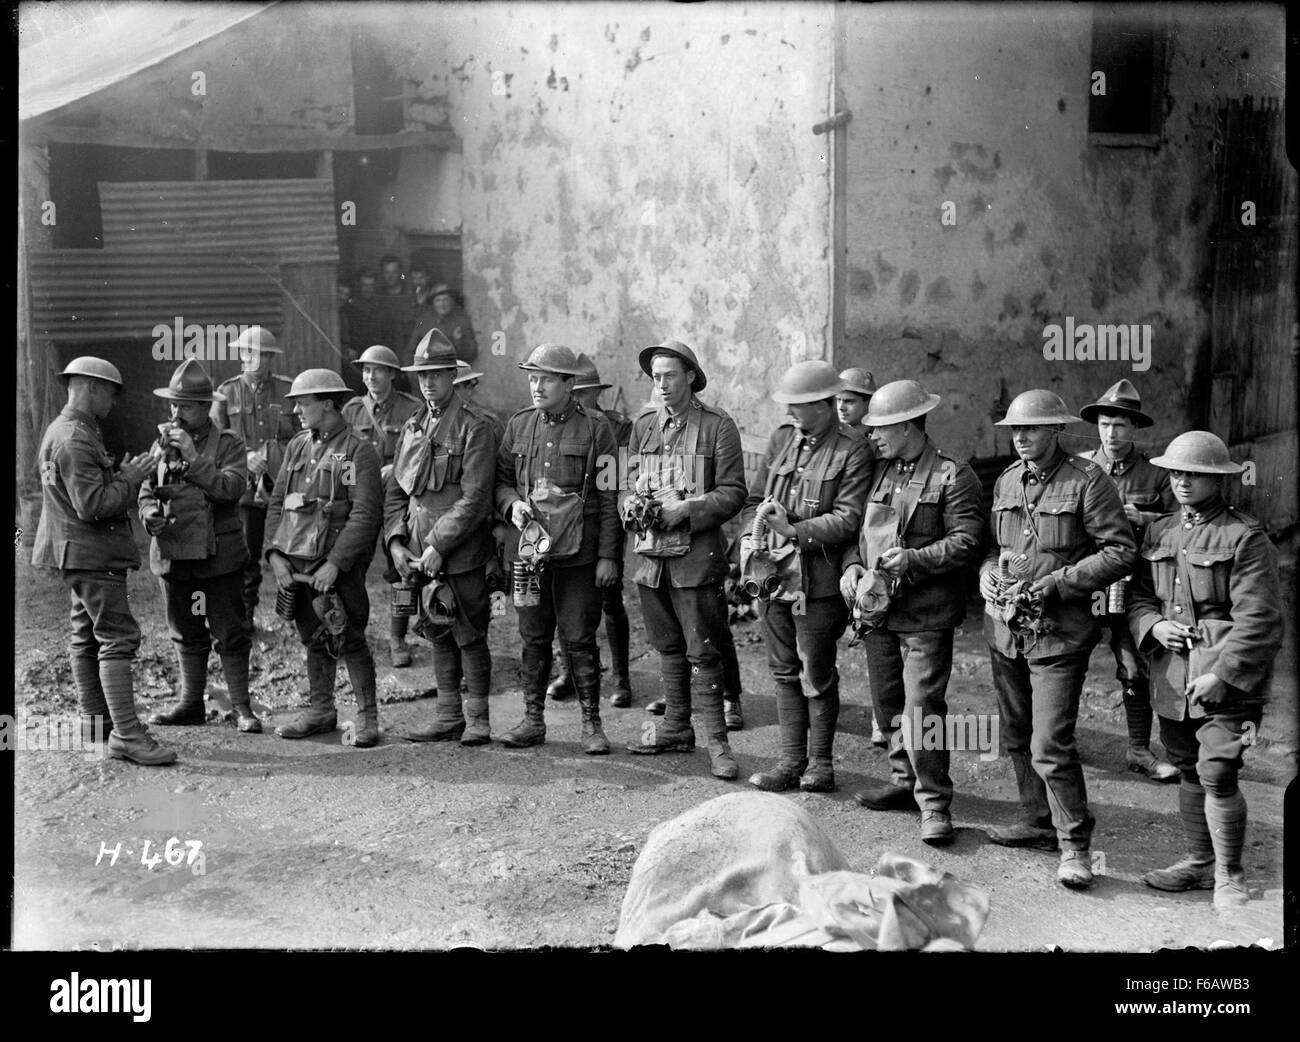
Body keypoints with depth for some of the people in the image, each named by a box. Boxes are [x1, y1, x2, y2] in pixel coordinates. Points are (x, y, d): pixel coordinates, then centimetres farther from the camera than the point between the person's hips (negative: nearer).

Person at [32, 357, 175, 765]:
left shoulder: (60, 431, 15)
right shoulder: (75, 439, -19)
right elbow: (92, 505, -25)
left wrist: (122, 477, 9)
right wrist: (129, 480, -13)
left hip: (81, 554, 11)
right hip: (90, 552, -11)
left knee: (87, 636, 16)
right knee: (119, 636, -12)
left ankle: (94, 721, 26)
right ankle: (126, 735, -15)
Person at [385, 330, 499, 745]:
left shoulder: (475, 427, -8)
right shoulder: (412, 427, 13)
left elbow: (474, 498, -15)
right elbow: (394, 491, 15)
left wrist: (438, 546, -17)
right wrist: (396, 541, 1)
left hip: (462, 553, -6)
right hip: (421, 553, 7)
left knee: (469, 635, 0)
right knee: (439, 634, 12)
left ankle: (477, 720, 9)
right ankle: (449, 717, 20)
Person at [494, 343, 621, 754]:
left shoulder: (595, 430, -2)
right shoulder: (518, 425, 10)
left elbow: (609, 499, -3)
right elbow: (500, 479, 17)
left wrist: (607, 555, -6)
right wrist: (512, 504, -5)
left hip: (578, 554, -4)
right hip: (528, 548, 4)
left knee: (580, 639, -1)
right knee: (533, 638, 10)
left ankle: (591, 724, 9)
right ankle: (533, 720, 19)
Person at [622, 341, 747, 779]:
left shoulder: (718, 426, -3)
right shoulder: (642, 426, 12)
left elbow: (733, 493, -6)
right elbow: (628, 485, 17)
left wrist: (684, 510, -17)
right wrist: (631, 506, -6)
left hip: (696, 556, -5)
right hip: (650, 554, 5)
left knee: (702, 651, -6)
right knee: (668, 645, 14)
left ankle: (717, 741, -2)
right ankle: (676, 728, 26)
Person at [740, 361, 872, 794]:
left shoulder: (852, 451, -7)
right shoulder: (781, 439, 12)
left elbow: (849, 518, -14)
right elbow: (755, 498, 15)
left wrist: (793, 530, -20)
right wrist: (749, 538, -3)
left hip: (818, 582, -6)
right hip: (774, 574, 6)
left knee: (816, 676, 3)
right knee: (784, 672, 11)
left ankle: (820, 763, 16)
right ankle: (792, 761, 20)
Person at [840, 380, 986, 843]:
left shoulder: (952, 475, -7)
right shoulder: (877, 471, 14)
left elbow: (967, 541, -13)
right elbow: (857, 528, 20)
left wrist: (912, 560, -19)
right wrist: (852, 565, 1)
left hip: (926, 613, -7)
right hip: (877, 608, 7)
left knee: (922, 709, -9)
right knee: (889, 705, 15)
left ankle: (934, 803, -1)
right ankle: (905, 783, 29)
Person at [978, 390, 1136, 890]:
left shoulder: (1088, 481, -8)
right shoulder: (1006, 481, 10)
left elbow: (1121, 552, -10)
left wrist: (1057, 583, -16)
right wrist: (988, 573, -1)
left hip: (1059, 632, -7)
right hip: (1004, 627, 7)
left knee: (1051, 745, -11)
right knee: (1017, 736, 15)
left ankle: (1075, 845, -1)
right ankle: (1037, 821, 30)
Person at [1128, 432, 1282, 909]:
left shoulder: (1246, 538, -8)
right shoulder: (1158, 533, 12)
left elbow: (1259, 619, -12)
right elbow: (1137, 595, 17)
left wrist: (1222, 674, -18)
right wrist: (1153, 625, -5)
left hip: (1227, 678, -6)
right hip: (1172, 674, 6)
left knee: (1218, 776, -8)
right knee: (1189, 773, 14)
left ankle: (1229, 876, 7)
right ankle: (1199, 862, 29)